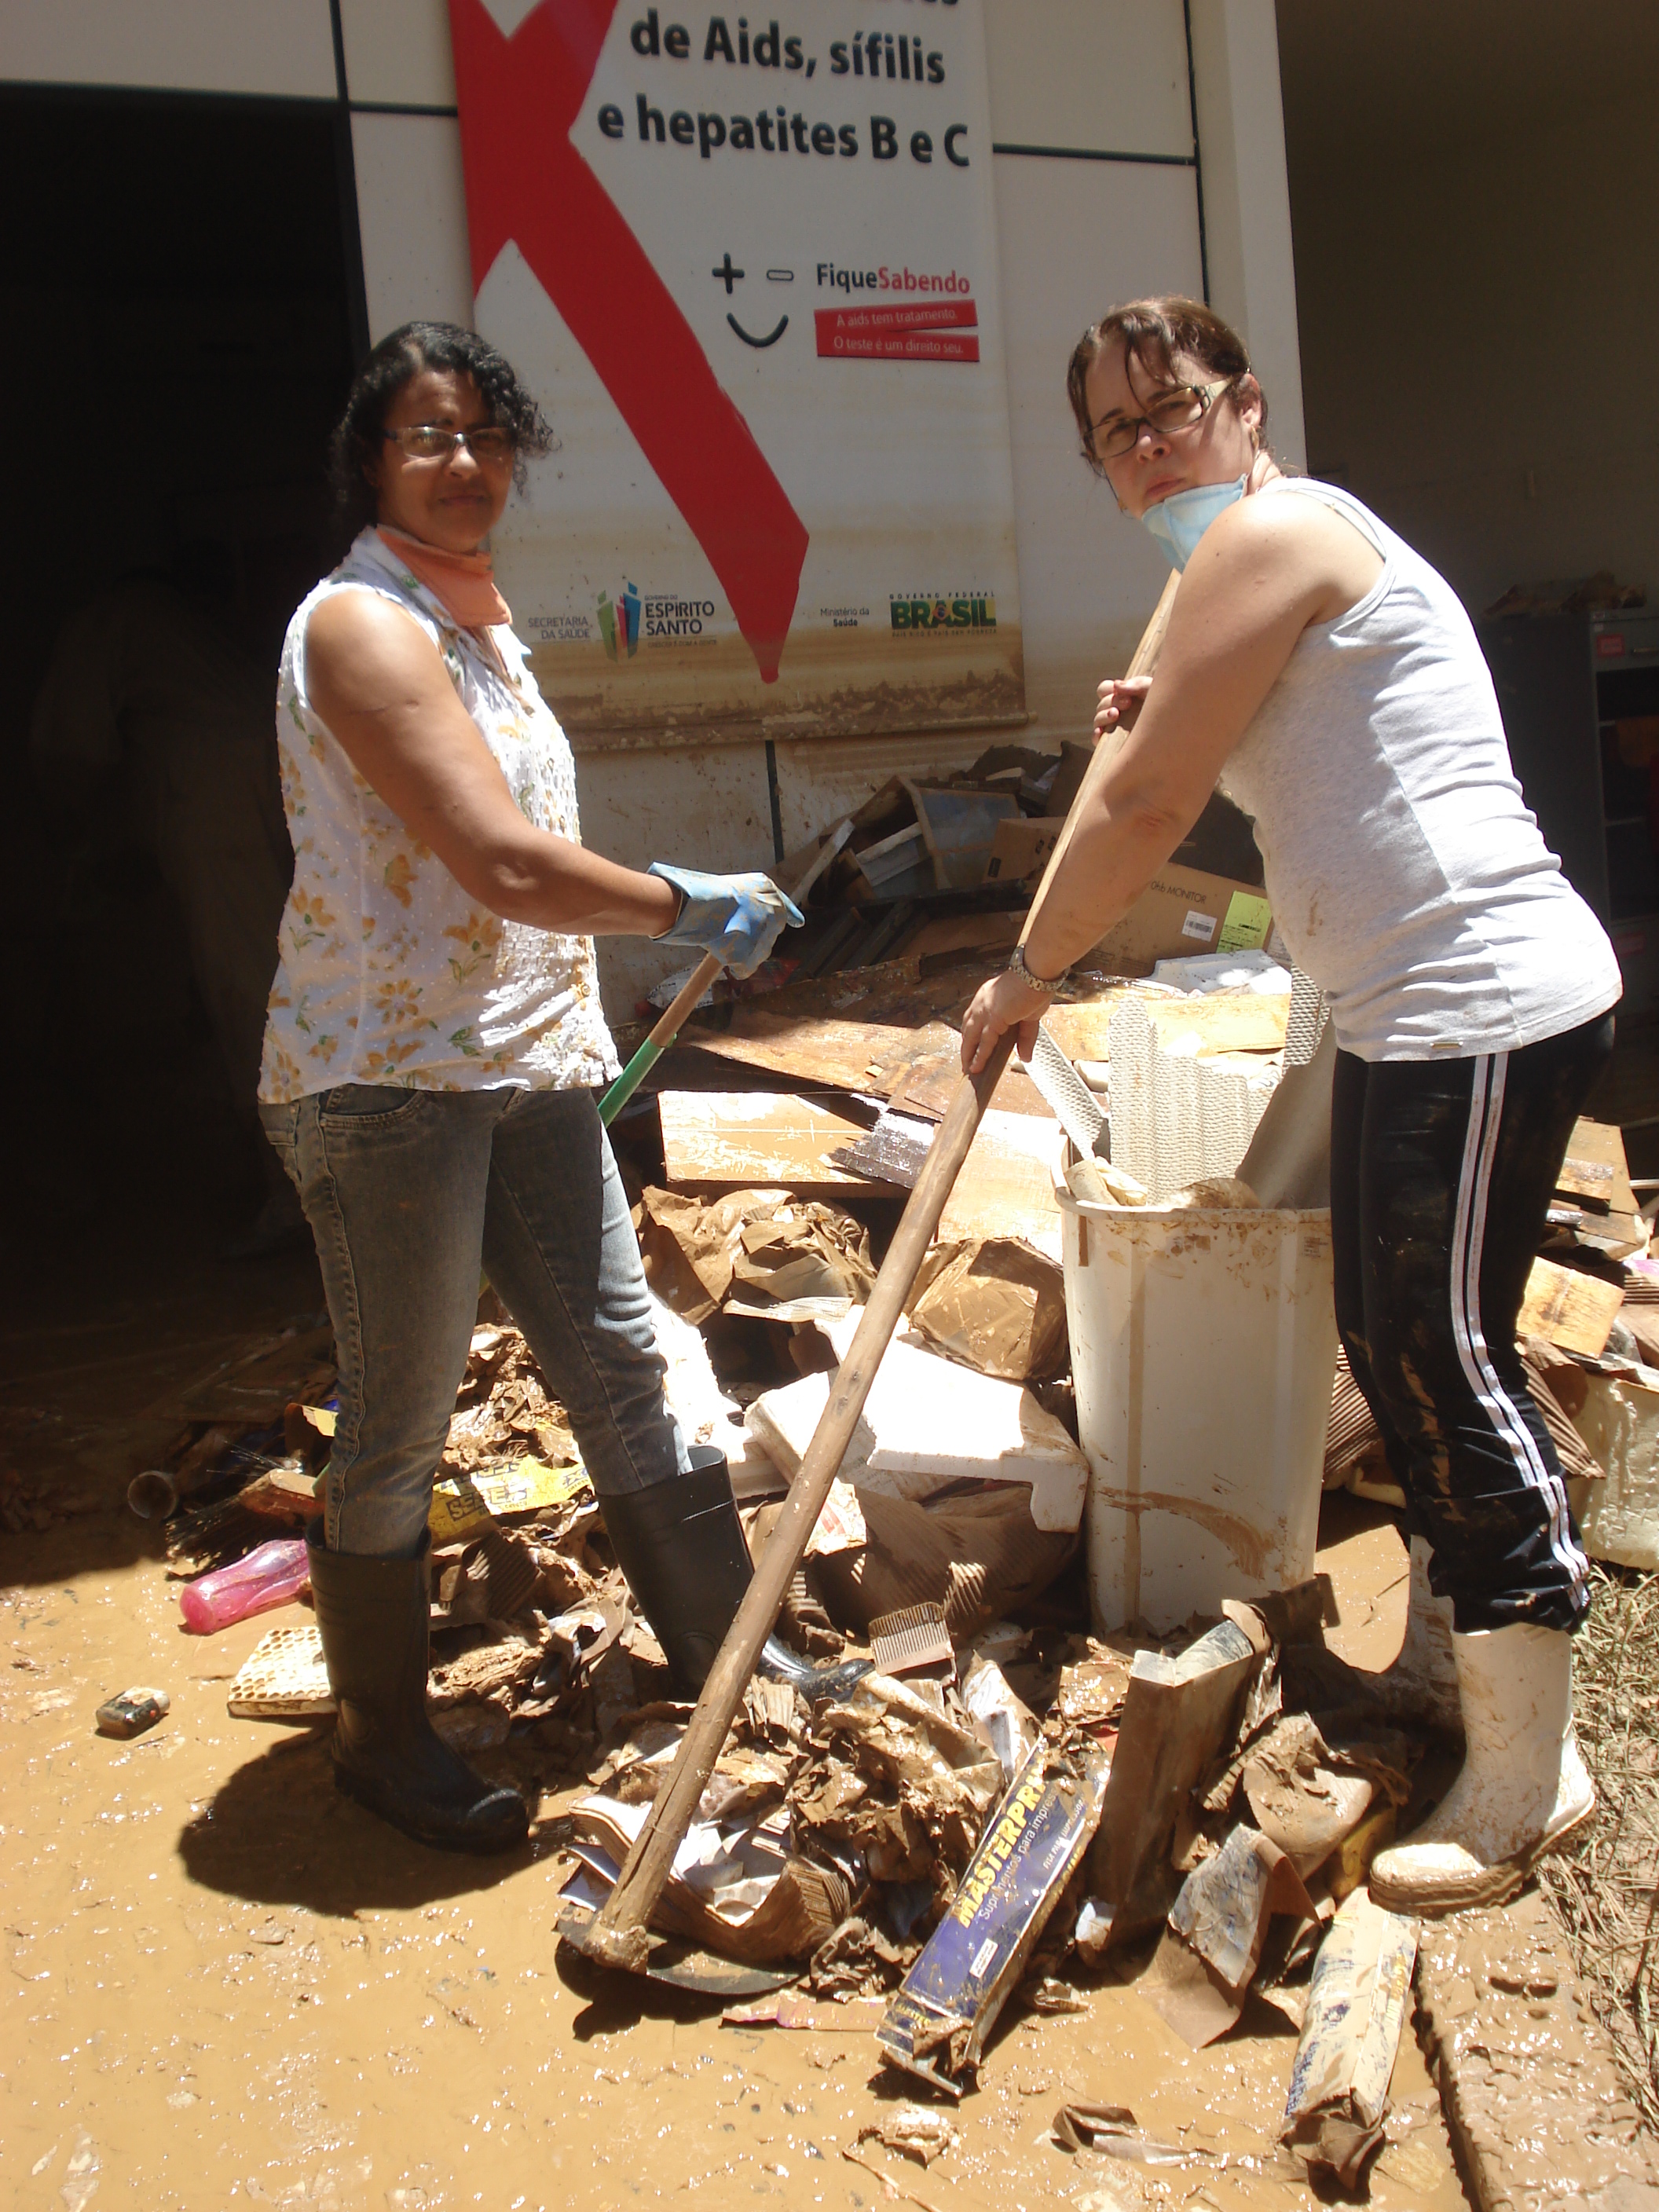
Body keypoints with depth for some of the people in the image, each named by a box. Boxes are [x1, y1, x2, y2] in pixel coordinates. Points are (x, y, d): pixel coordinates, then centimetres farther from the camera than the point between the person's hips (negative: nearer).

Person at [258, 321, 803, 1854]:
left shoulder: (476, 613, 17)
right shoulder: (363, 624, -14)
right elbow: (505, 864, -23)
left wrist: (579, 1023, 22)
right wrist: (690, 905, -10)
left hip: (526, 1065, 9)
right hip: (383, 1078, -8)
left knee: (624, 1366, 11)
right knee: (401, 1425, 4)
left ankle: (733, 1661, 25)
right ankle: (382, 1734, 23)